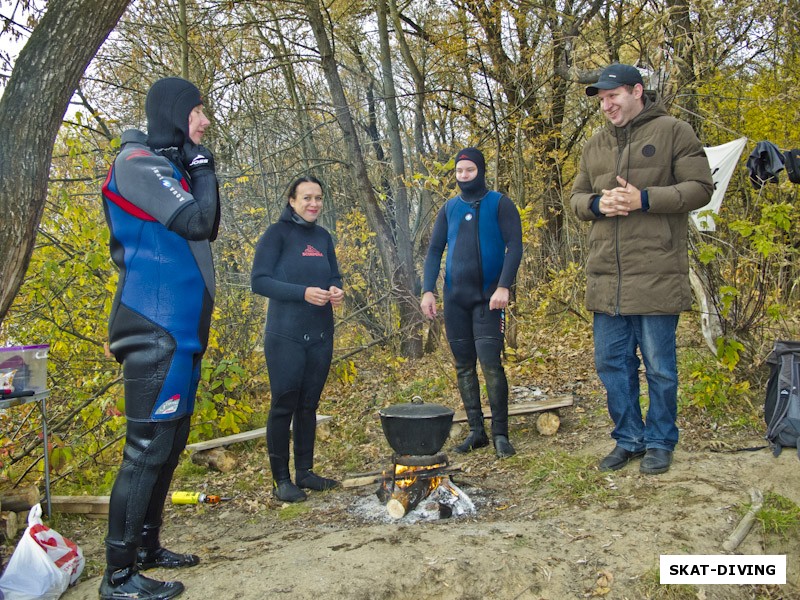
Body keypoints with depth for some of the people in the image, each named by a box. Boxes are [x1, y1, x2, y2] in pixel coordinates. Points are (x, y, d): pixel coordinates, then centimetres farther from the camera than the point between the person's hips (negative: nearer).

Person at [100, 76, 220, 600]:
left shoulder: (169, 166, 19)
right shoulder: (138, 162, -9)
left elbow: (207, 230, 19)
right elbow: (197, 222, -18)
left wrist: (197, 169, 8)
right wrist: (203, 165, -5)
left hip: (182, 329, 10)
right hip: (156, 330, -10)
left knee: (171, 444, 14)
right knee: (148, 449, -8)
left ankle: (146, 547, 26)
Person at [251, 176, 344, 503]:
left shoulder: (323, 237, 12)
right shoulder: (277, 233, -5)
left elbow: (334, 276, 19)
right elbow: (259, 281, -11)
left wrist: (337, 291, -5)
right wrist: (303, 292, -21)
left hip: (321, 335, 6)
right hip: (285, 335, -6)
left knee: (309, 405, 12)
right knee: (284, 405, 0)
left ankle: (305, 472, 23)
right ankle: (281, 479, 10)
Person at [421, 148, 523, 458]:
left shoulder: (499, 204, 1)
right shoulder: (450, 208, 13)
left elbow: (514, 246, -7)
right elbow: (434, 251, 11)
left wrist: (504, 286, -19)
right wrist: (428, 290, -1)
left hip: (488, 298, -4)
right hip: (455, 298, 5)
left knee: (490, 363, -11)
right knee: (463, 366, 6)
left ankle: (500, 433, 0)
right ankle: (476, 431, 15)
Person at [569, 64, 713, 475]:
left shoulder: (673, 131, 0)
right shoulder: (595, 145, 16)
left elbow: (700, 188, -6)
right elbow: (577, 197, 17)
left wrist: (644, 200, -17)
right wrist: (597, 204, -6)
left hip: (657, 274, -5)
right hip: (606, 277, 6)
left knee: (659, 367, 4)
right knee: (611, 363, 10)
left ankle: (660, 442, 21)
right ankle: (628, 439, 25)